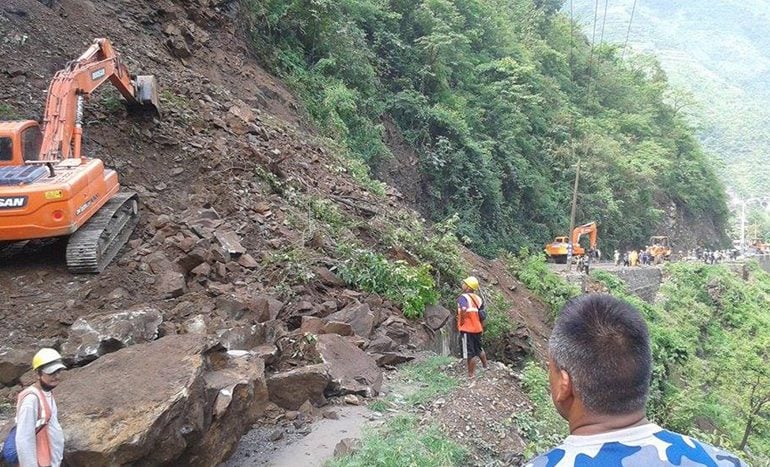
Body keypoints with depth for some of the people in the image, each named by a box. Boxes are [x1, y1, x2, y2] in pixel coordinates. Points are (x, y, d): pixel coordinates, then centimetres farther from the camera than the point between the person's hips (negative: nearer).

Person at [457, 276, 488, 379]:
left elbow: (463, 310, -35)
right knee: (479, 348, 27)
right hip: (477, 328, 7)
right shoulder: (478, 298, 7)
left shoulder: (462, 297, -14)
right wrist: (482, 328, 22)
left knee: (470, 353, 3)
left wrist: (461, 321, -19)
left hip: (467, 329, -7)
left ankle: (471, 374, 13)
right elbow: (482, 315, 12)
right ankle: (485, 366, 43)